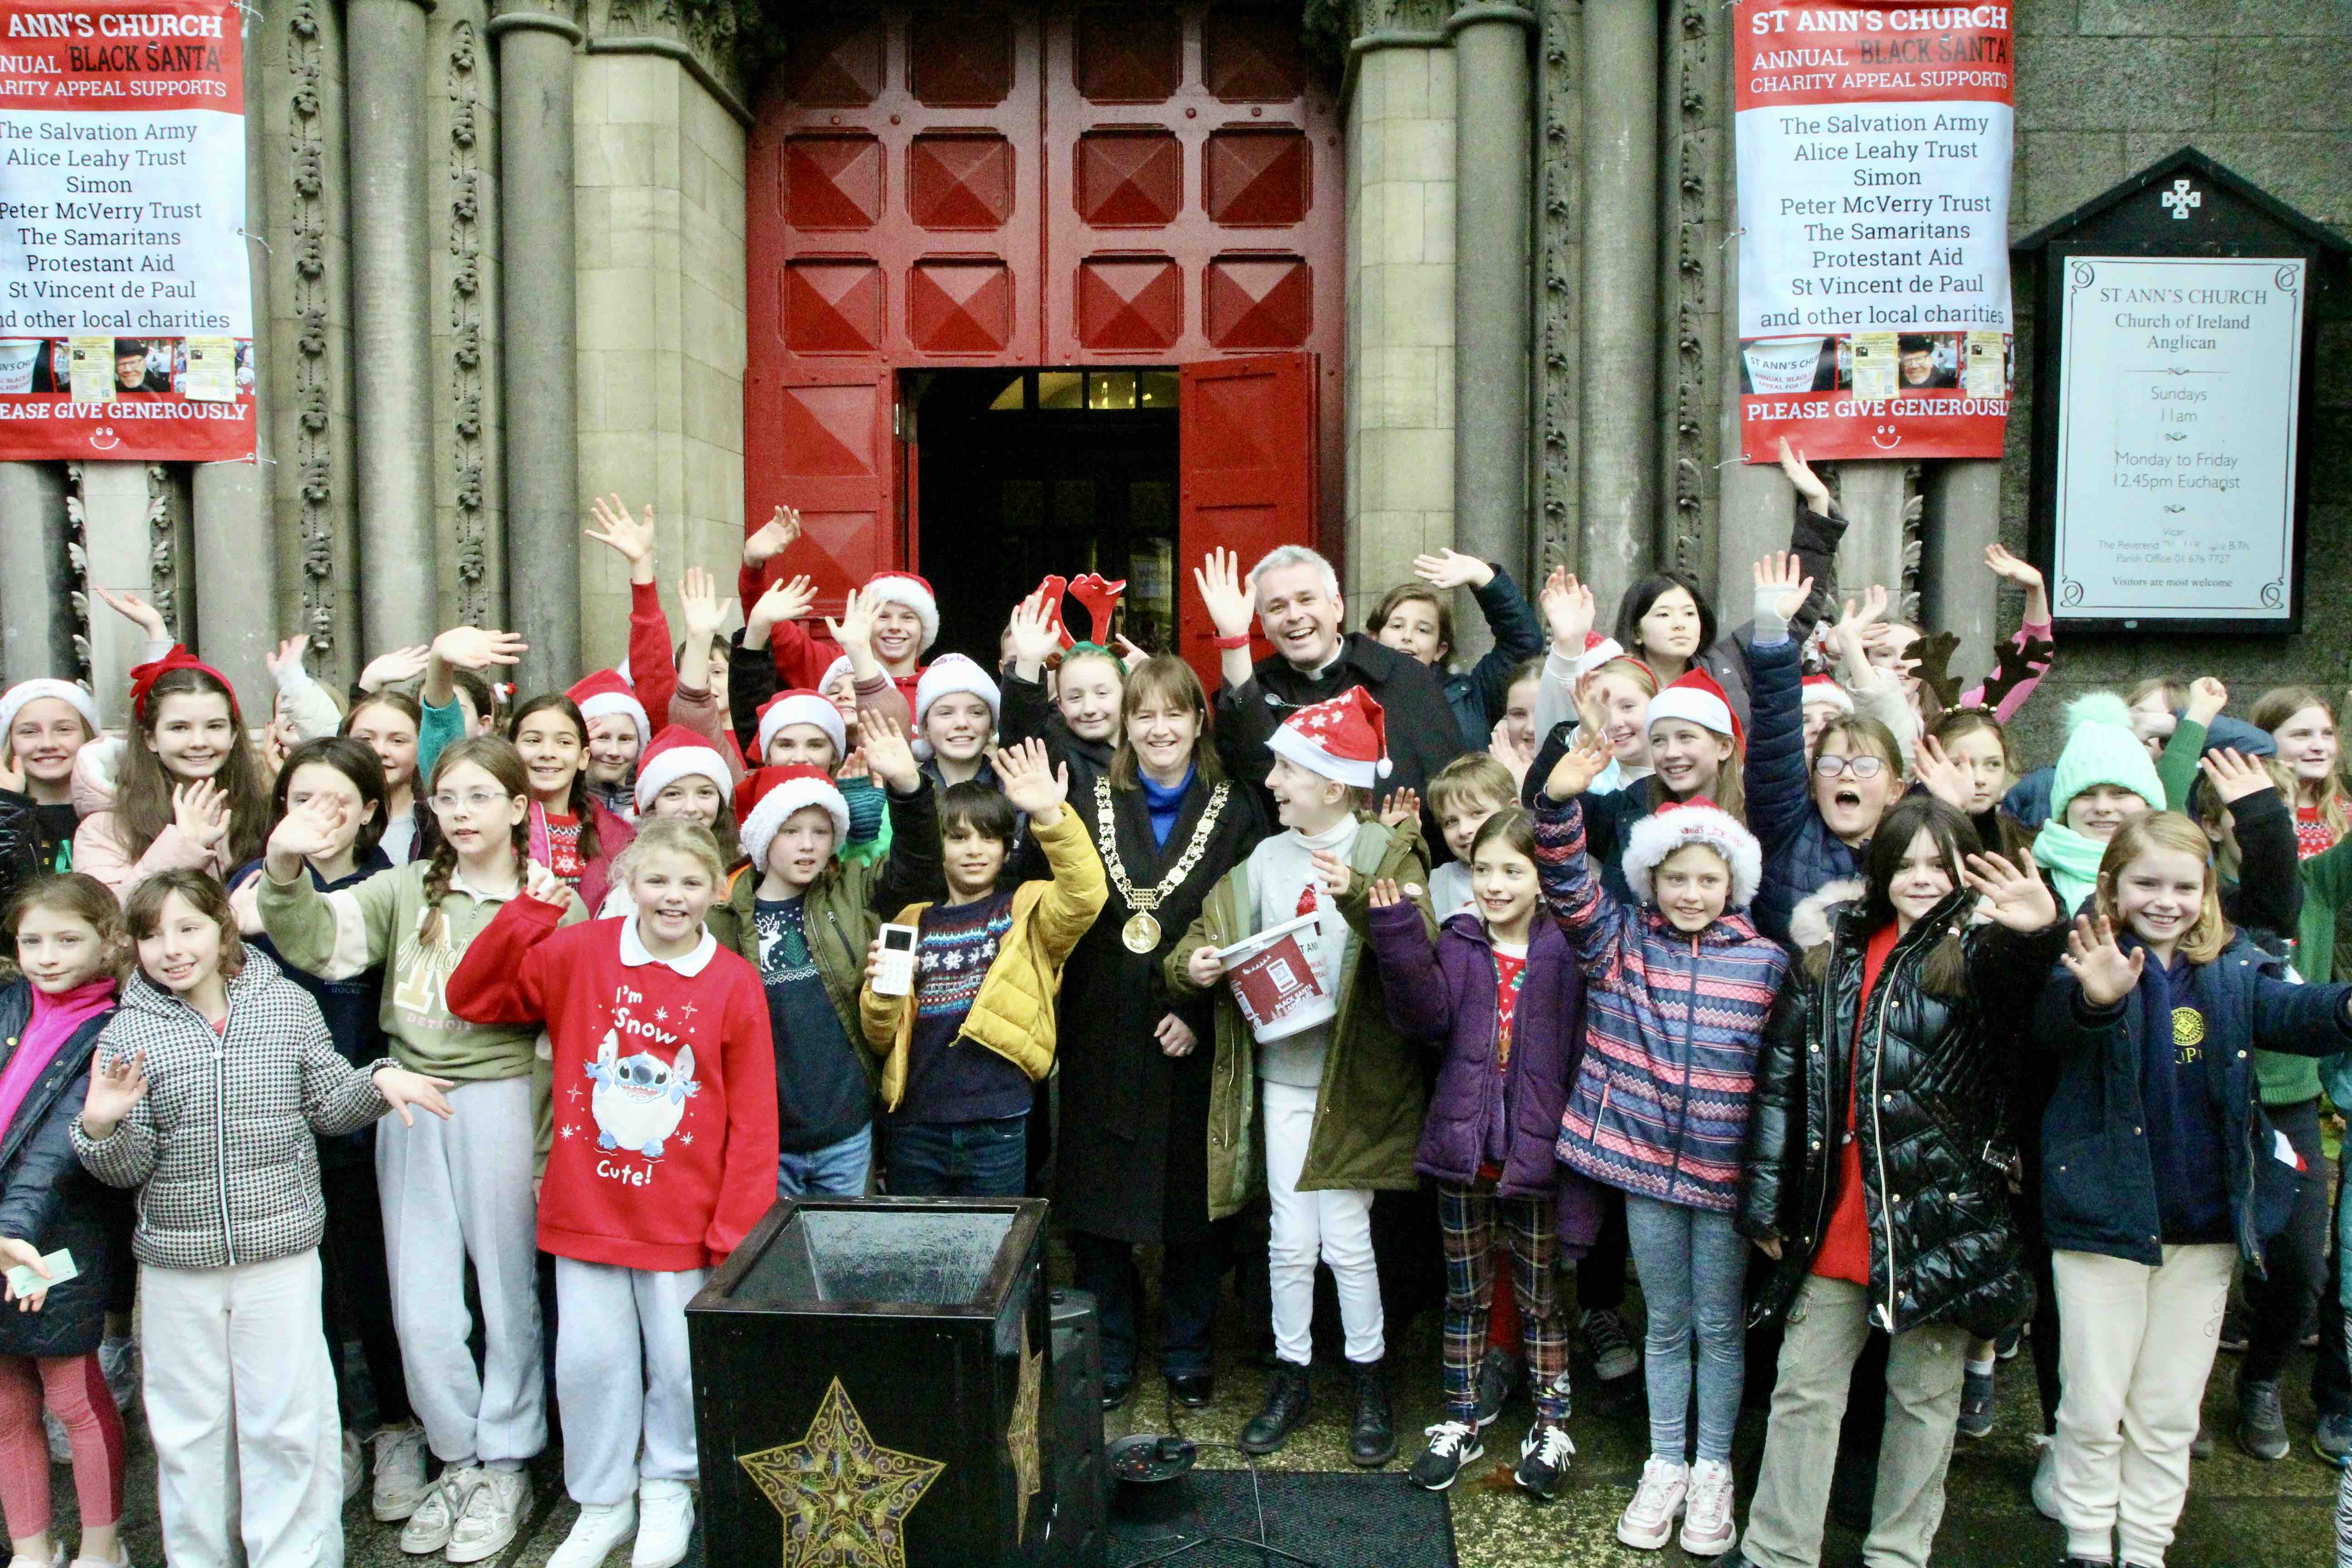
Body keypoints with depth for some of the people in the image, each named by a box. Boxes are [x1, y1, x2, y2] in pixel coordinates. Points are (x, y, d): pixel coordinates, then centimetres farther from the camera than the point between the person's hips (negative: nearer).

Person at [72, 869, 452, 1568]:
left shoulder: (288, 1005, -1)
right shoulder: (128, 1032, -1)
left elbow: (330, 1105, 5)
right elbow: (128, 1167, -3)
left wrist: (378, 1080, -14)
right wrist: (101, 1127, -23)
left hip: (280, 1250, -1)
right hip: (177, 1264, 1)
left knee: (290, 1420, 5)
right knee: (189, 1426, 14)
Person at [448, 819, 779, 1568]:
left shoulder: (735, 983, -7)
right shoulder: (579, 953, -2)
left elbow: (753, 1120, -5)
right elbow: (470, 999, -1)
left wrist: (737, 1231, -8)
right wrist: (527, 914, -12)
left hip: (685, 1219, -1)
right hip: (587, 1206, 1)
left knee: (680, 1363, 10)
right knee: (590, 1359, 9)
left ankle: (667, 1491, 34)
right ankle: (603, 1500, 31)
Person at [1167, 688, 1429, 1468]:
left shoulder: (1389, 856, -7)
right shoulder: (1265, 860, 6)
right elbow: (1209, 934, 6)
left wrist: (1361, 900, -37)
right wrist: (1192, 965, -16)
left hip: (1355, 1079, -3)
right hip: (1281, 1077, 4)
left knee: (1345, 1236, 1)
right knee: (1291, 1238, 9)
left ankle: (1369, 1381, 23)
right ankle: (1291, 1374, 27)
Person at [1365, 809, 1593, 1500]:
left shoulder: (1563, 952, -7)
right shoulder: (1457, 945, 1)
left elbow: (1582, 1055, -7)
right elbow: (1426, 1017, -15)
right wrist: (1398, 936, -26)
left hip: (1535, 1154, -2)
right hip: (1463, 1149, 3)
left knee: (1539, 1297, 13)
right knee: (1465, 1294, 15)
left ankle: (1551, 1428, 29)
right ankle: (1460, 1424, 28)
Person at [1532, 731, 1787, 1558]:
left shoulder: (1765, 963, -4)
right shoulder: (1621, 941, -1)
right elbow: (1567, 883, -14)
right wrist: (1560, 801, -31)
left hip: (1726, 1173, -1)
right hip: (1645, 1160, 1)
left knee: (1720, 1325, 12)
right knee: (1666, 1323, 15)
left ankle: (1713, 1471, 29)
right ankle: (1664, 1466, 30)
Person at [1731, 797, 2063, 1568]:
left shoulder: (1975, 950, -2)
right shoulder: (1835, 953, 7)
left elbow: (2018, 965, -29)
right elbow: (1780, 1078, 8)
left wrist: (2043, 929, -53)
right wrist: (1764, 1200, 6)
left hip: (1938, 1215, -3)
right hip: (1836, 1220, 3)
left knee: (1924, 1394, 11)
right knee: (1804, 1387, 10)